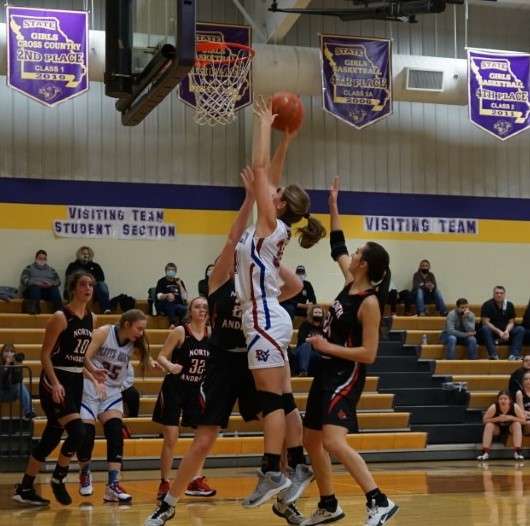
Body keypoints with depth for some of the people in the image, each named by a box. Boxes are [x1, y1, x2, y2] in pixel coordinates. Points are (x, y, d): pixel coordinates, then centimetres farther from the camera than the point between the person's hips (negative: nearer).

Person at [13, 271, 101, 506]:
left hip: (76, 381, 8)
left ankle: (25, 489, 18)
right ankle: (57, 479, 4)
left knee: (51, 437, 9)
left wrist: (92, 372, 6)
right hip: (55, 381, -8)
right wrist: (55, 383, -24)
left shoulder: (91, 318, 9)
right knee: (78, 432, -18)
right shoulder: (61, 317, -13)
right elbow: (45, 354, -13)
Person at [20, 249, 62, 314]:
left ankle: (59, 310, -52)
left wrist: (51, 283, -12)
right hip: (32, 289, -2)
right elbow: (24, 279, 2)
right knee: (35, 288, -37)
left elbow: (58, 281, 12)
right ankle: (33, 309, -57)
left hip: (48, 288, 2)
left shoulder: (51, 269, 27)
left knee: (54, 289, -32)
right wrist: (36, 283, -16)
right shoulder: (29, 268, 20)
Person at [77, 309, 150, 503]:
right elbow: (85, 359, -18)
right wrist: (96, 381, -31)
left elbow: (147, 362, -5)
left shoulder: (134, 344, 2)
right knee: (86, 435, -6)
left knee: (116, 435, -14)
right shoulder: (103, 333, -13)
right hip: (89, 389, -4)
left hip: (113, 392, 4)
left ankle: (113, 485, -14)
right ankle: (84, 475, 24)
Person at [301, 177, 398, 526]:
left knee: (334, 442, -23)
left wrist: (329, 347, -19)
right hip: (328, 371, 9)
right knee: (312, 441, 15)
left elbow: (368, 354, -20)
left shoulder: (370, 303, -18)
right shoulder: (351, 284, 3)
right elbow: (337, 247, 20)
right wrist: (333, 207, 19)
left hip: (347, 375, -9)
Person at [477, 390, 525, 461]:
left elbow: (523, 420, -19)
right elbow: (485, 420, -19)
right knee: (489, 425, -28)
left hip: (510, 428, 0)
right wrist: (497, 419, -34)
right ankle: (485, 452, -30)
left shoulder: (515, 407, -26)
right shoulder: (493, 407, -27)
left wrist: (511, 418, -34)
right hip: (497, 428, 0)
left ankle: (517, 452, -32)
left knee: (517, 424, -29)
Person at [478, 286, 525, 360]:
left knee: (520, 329, -19)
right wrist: (499, 332, -23)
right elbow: (485, 322, -14)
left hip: (505, 333, 4)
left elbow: (511, 322, 3)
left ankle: (514, 354, -33)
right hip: (492, 331, -4)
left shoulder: (509, 305, 5)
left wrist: (507, 331, -20)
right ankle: (493, 355, -44)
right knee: (485, 329, -35)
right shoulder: (487, 305, -7)